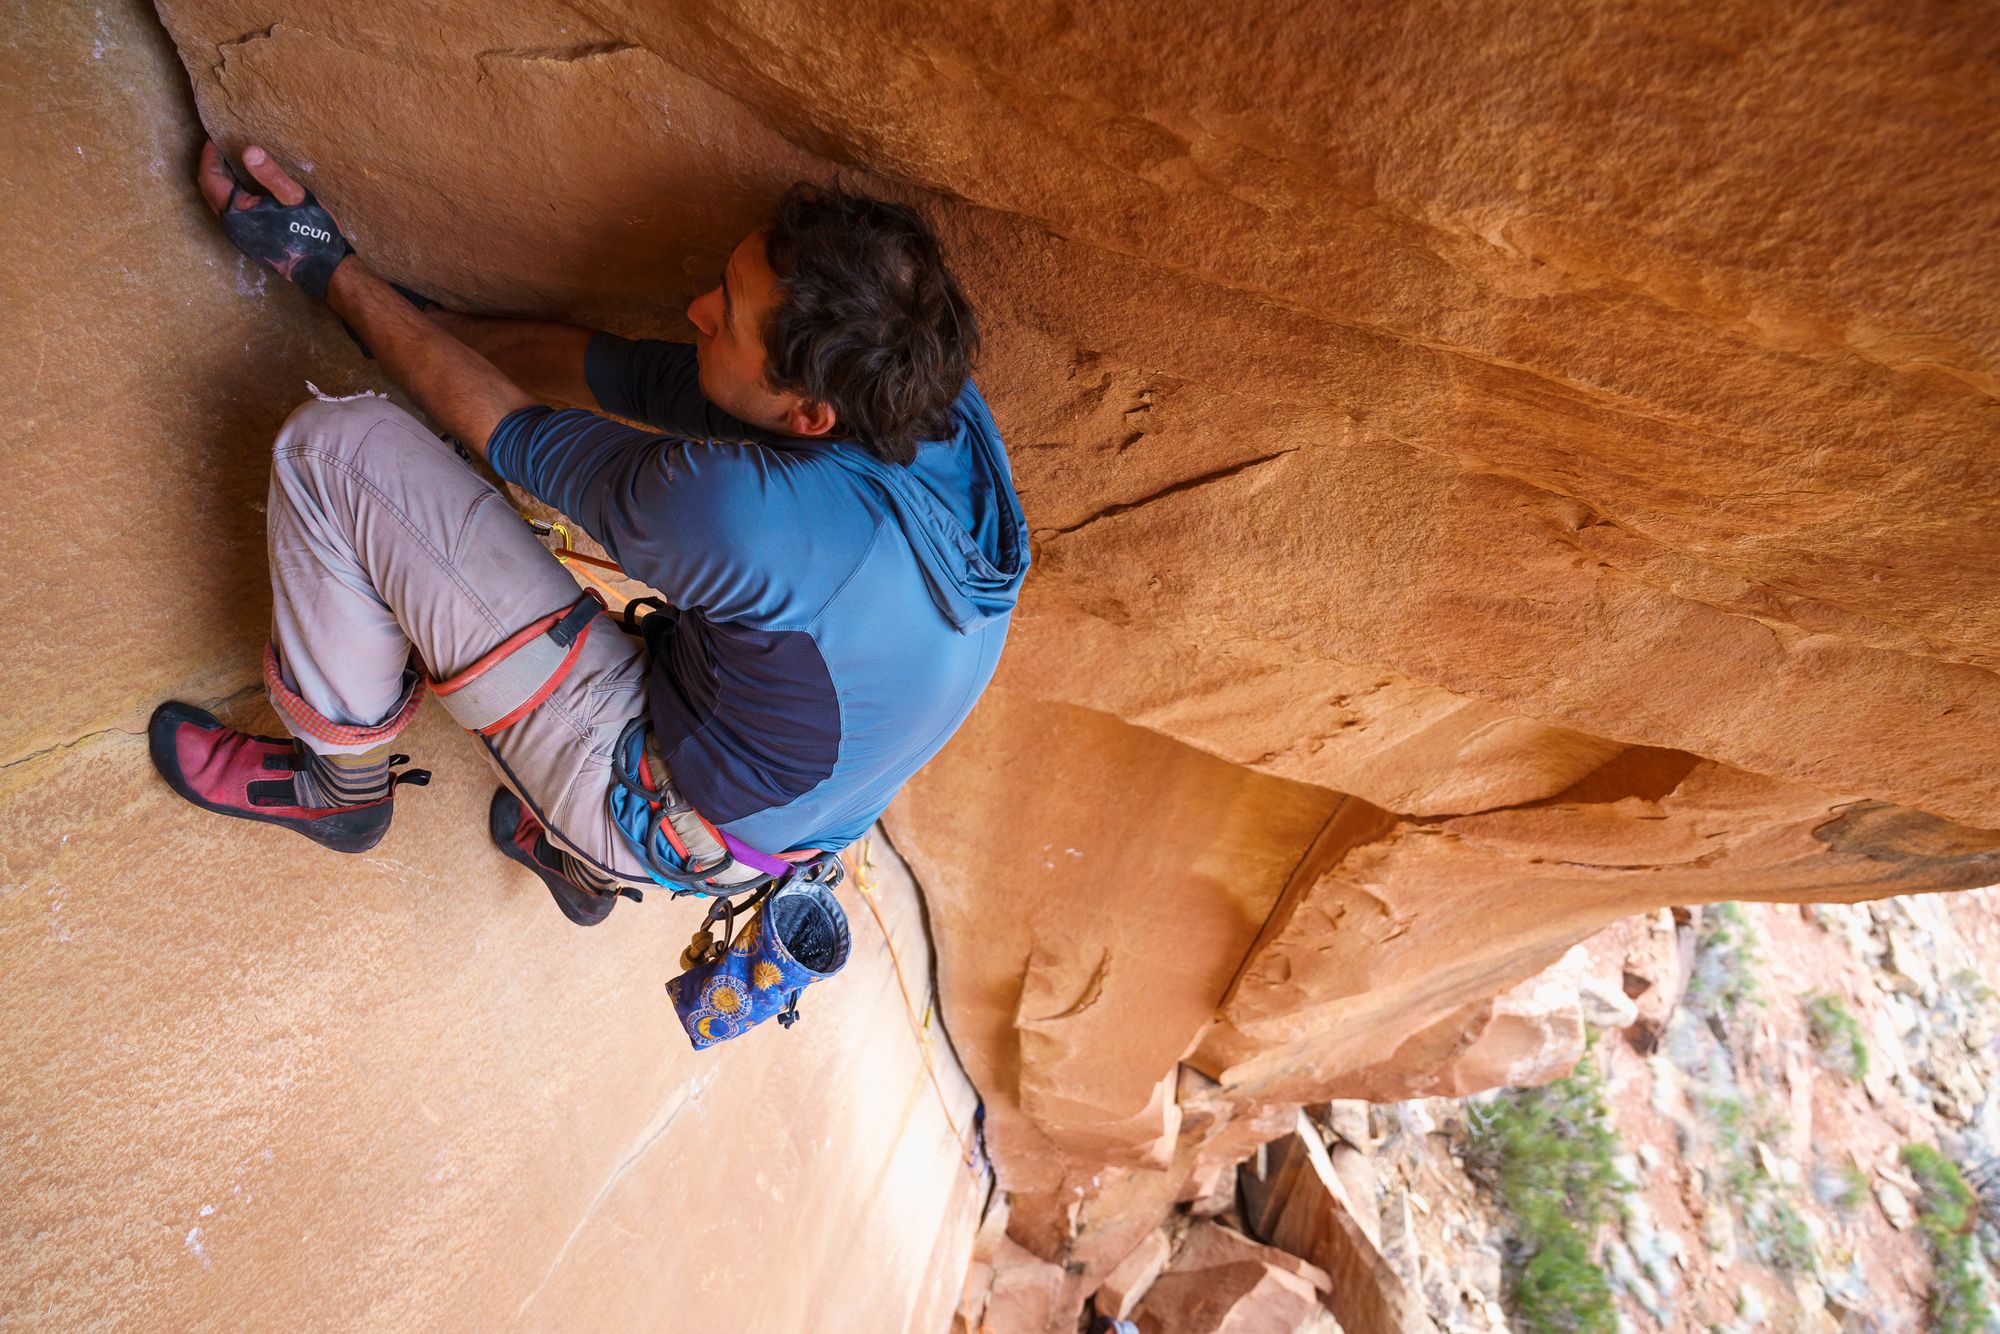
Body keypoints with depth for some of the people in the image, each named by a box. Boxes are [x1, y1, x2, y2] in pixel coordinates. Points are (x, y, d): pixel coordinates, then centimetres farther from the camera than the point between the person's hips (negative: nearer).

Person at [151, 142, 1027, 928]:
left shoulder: (745, 510, -35)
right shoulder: (947, 406, -13)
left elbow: (502, 427, -13)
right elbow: (591, 364, -3)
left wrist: (325, 267, 0)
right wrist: (397, 321, 5)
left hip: (659, 819, -7)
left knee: (338, 448, -13)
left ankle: (341, 785, 11)